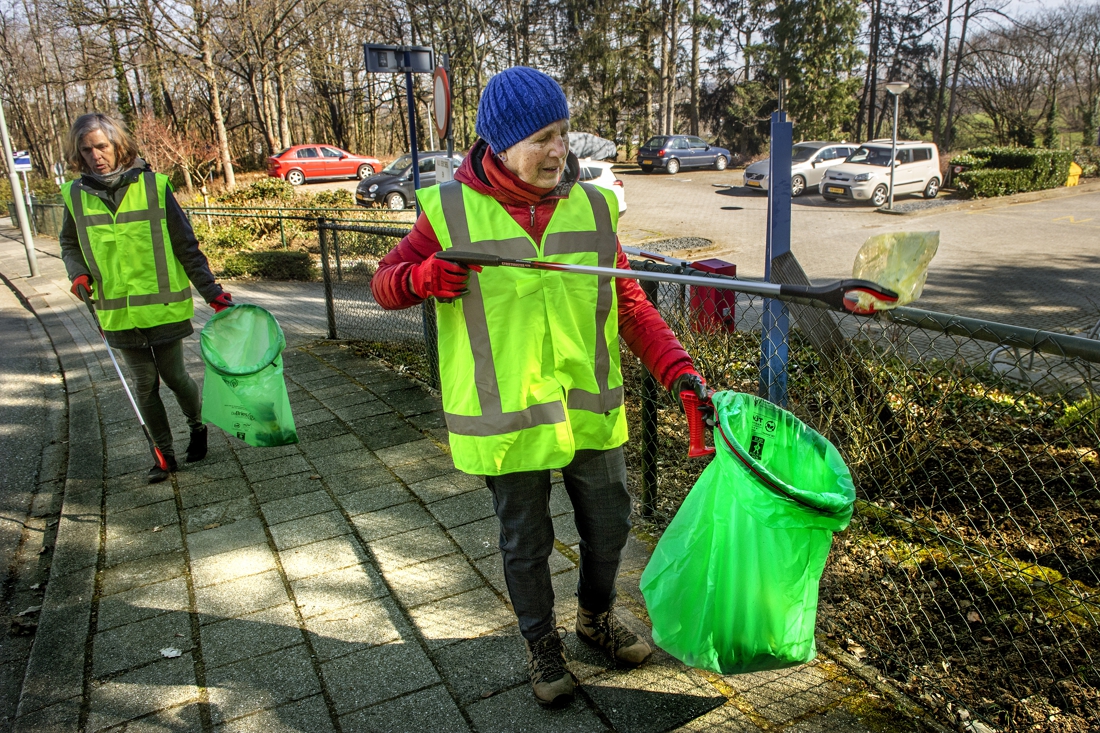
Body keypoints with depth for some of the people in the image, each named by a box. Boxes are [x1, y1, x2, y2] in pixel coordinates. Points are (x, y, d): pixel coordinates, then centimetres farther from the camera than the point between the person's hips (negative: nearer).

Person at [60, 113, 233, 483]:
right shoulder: (76, 194, 0)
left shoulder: (154, 186, -8)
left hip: (163, 305, -2)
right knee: (144, 385, 9)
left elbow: (186, 245, -5)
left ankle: (198, 426, 37)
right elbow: (69, 243, 17)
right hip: (117, 312, 3)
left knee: (174, 376, 8)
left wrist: (212, 292, -7)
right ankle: (164, 454, 24)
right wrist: (78, 273, -3)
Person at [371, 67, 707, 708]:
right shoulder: (453, 211, -8)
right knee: (526, 542, 13)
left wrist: (676, 368, -10)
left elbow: (630, 304, 2)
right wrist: (424, 277, -22)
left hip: (589, 409, 4)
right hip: (506, 419, -3)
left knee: (610, 521, 19)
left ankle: (597, 616, 49)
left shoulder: (591, 206, 1)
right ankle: (542, 643, 41)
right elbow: (385, 283, 1)